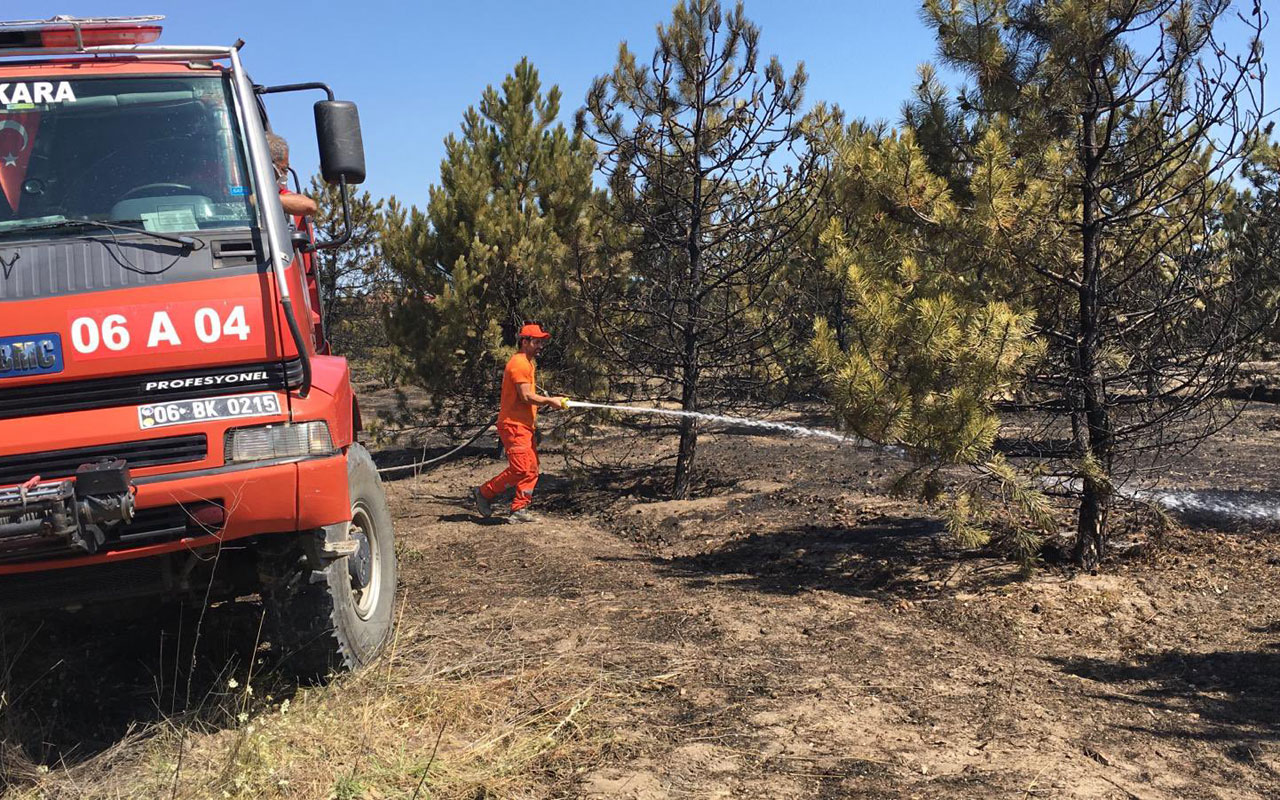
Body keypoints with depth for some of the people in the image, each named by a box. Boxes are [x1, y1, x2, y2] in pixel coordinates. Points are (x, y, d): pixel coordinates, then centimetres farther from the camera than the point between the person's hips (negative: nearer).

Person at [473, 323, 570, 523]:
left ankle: (519, 509, 9)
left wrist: (546, 402, 8)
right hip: (513, 425, -11)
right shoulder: (519, 363, -13)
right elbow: (526, 396, -19)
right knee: (520, 469, -13)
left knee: (532, 469, 7)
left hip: (524, 425, 11)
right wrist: (550, 401, -10)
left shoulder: (527, 363, 20)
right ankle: (484, 493, 2)